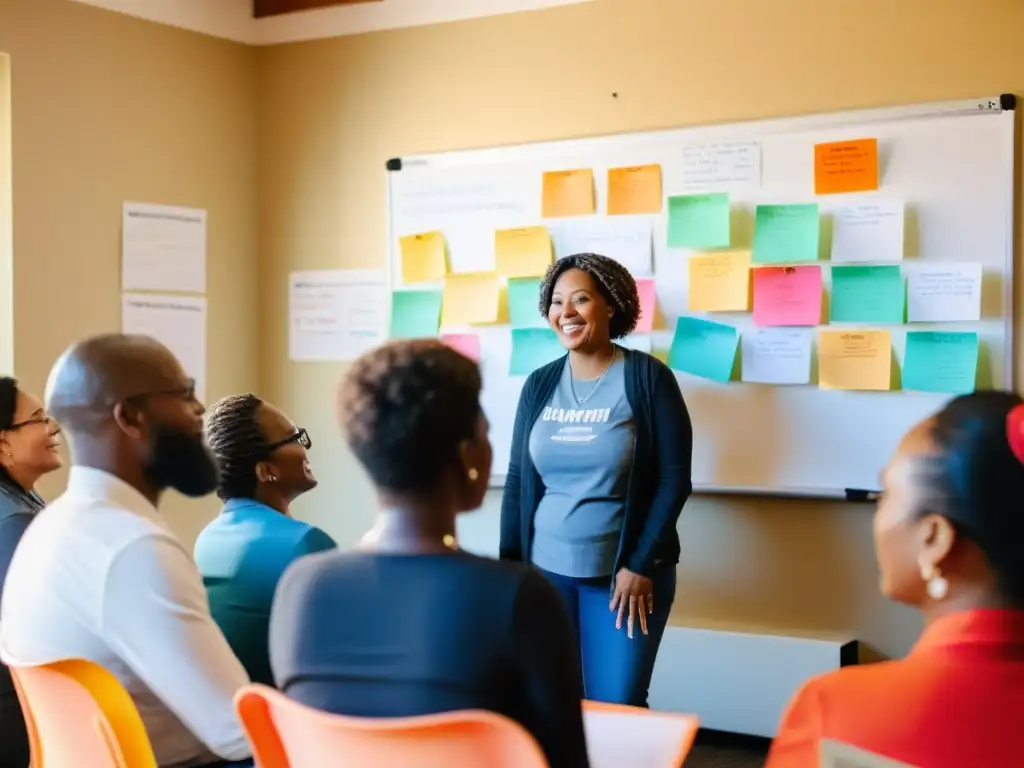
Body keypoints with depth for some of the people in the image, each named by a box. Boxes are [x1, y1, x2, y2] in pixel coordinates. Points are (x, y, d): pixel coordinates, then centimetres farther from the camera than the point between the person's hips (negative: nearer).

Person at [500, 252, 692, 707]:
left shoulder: (647, 378, -6)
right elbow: (517, 481, 10)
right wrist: (510, 563, 5)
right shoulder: (540, 384, 6)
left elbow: (675, 480, -8)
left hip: (624, 572, -4)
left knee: (617, 705, -4)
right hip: (545, 570, 4)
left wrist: (640, 565, -12)